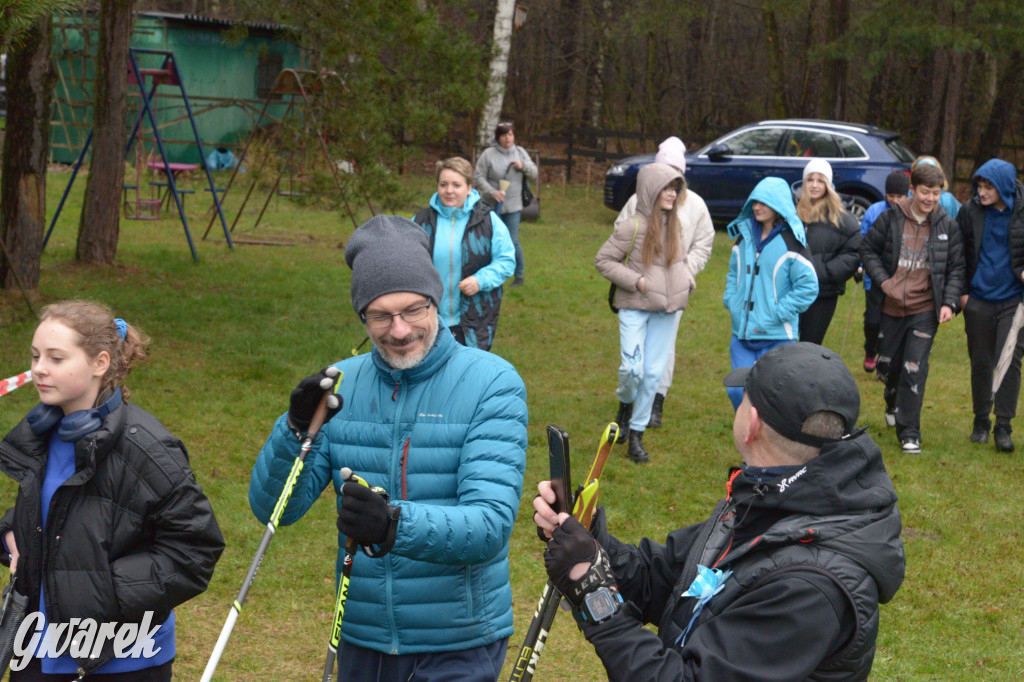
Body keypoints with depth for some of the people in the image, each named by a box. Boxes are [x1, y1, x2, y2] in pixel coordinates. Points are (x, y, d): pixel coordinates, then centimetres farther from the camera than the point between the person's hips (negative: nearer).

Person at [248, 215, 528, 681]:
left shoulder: (492, 384, -10)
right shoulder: (341, 386, 2)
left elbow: (491, 523, -21)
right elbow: (271, 509, -2)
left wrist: (396, 527, -38)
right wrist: (297, 428, -19)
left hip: (458, 644, -4)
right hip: (363, 638, 4)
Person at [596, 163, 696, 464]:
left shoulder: (674, 225, 6)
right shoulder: (632, 227, -12)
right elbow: (603, 260, -7)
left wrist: (687, 280, 4)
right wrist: (635, 280, -15)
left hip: (667, 309, 5)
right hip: (635, 307, -5)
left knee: (654, 373, 4)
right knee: (632, 369, -14)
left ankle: (636, 433, 17)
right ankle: (625, 404, 20)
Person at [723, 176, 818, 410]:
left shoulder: (790, 243, -10)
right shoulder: (745, 236, 8)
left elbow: (808, 287, -12)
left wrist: (776, 315, -14)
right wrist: (731, 302, 6)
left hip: (776, 337, -5)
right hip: (742, 332, 5)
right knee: (738, 390, 4)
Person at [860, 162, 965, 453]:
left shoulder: (947, 226, -1)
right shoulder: (891, 218, -3)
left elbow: (956, 268, 4)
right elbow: (867, 248, 5)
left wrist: (949, 302, -8)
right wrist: (882, 280, -7)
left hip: (926, 309, -1)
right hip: (892, 307, 1)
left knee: (914, 369, -9)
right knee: (887, 365, 13)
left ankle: (909, 431, 0)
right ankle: (893, 403, 46)